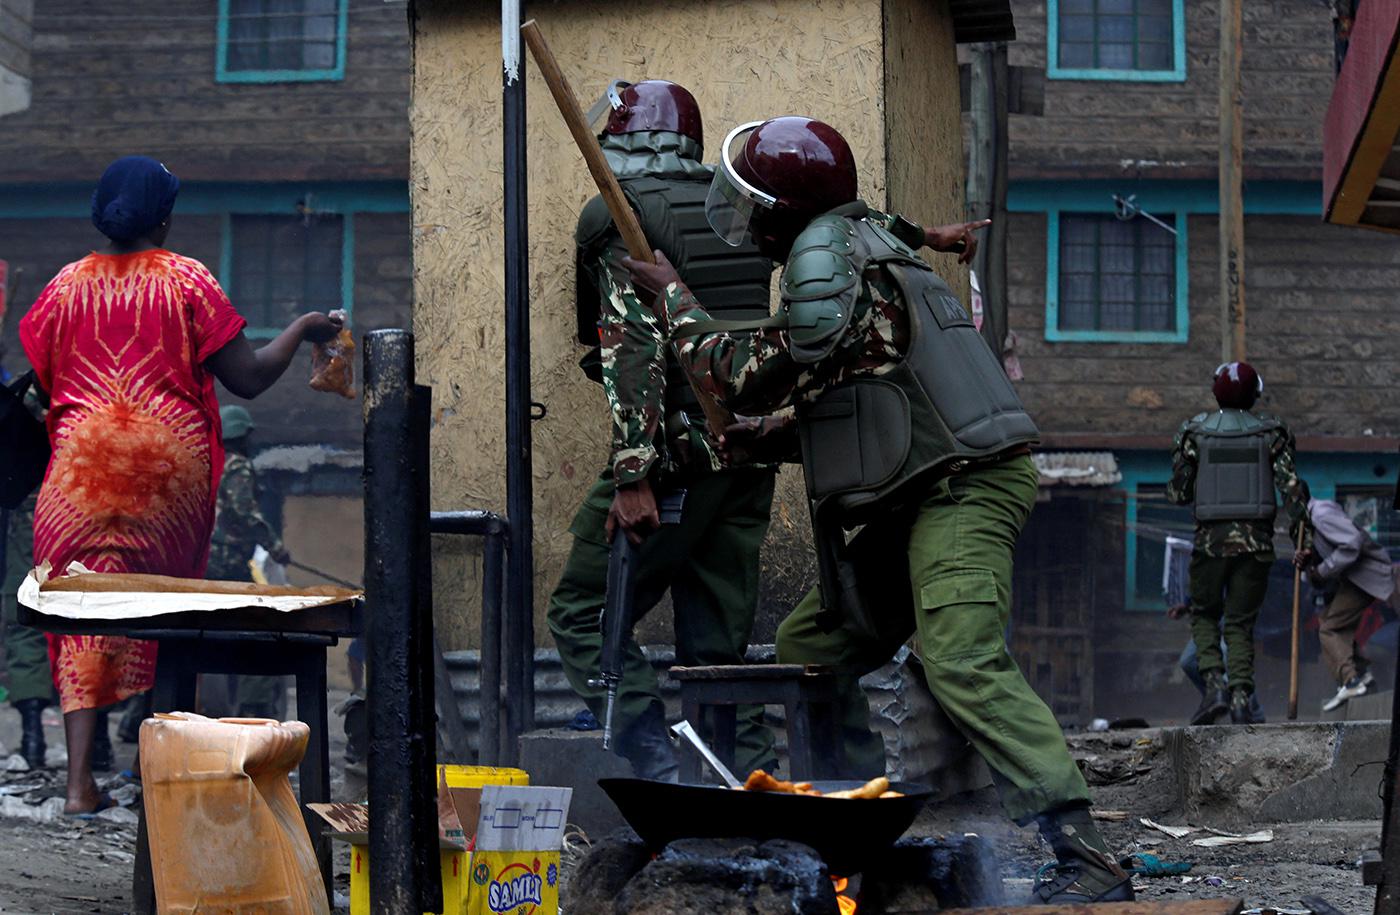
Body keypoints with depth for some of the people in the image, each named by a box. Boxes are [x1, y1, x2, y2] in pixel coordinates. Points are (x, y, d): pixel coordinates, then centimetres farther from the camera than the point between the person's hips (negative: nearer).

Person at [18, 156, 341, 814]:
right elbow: (249, 378, -1)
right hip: (170, 465, -1)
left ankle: (80, 777, -10)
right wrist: (302, 330, 15)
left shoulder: (66, 286, 6)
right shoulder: (187, 280, 0)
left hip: (82, 465, 1)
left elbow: (29, 378, 10)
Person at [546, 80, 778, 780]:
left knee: (583, 613, 3)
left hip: (678, 452, -6)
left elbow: (634, 341, -15)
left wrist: (633, 474, -19)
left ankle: (661, 769, -10)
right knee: (717, 640, 12)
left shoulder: (615, 212, -4)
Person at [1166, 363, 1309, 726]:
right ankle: (1241, 696, -10)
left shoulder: (1195, 433, 0)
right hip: (1257, 540, 1)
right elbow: (1291, 485, -7)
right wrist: (1301, 531, -5)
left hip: (1211, 539, -1)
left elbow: (1179, 494, 1)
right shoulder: (1271, 433, 1)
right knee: (1240, 624, 8)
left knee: (1204, 615, 16)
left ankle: (1214, 684, -6)